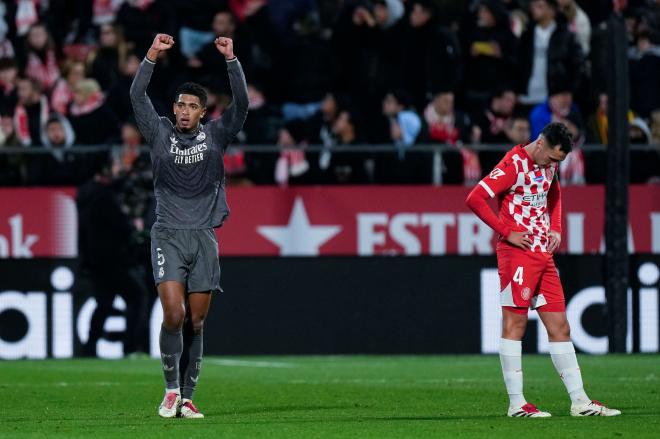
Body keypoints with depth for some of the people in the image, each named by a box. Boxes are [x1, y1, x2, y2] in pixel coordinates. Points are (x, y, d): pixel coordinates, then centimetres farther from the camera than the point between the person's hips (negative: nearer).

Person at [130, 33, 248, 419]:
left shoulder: (215, 135, 6)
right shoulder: (160, 134, 5)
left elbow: (241, 103, -5)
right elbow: (137, 97, -6)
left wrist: (230, 59, -16)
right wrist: (153, 56, -16)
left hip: (204, 238, 1)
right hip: (168, 237, -1)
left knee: (196, 323, 3)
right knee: (174, 314, -16)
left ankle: (187, 398, 9)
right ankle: (171, 389, -1)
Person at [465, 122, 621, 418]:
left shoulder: (549, 163, 12)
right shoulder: (513, 165, -13)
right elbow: (474, 199, -19)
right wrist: (507, 232, -16)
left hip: (544, 256, 8)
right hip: (518, 254, -8)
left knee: (560, 327, 7)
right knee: (515, 324, -5)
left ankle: (580, 401, 8)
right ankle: (516, 404, -3)